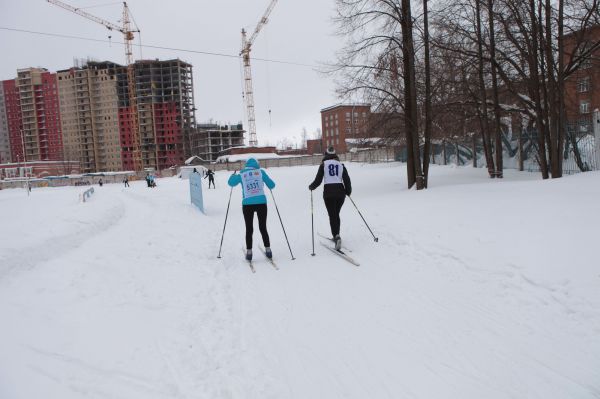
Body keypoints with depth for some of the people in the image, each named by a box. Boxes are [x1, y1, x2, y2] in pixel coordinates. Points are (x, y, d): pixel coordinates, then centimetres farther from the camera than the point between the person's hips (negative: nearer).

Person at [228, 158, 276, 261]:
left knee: (249, 229, 10)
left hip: (247, 204, 0)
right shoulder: (261, 172, 3)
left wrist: (233, 175, 40)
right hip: (261, 203, 0)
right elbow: (272, 185, 6)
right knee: (263, 228, 12)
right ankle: (268, 250, 12)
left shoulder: (241, 175, 6)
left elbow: (231, 182, 21)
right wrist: (269, 186, 29)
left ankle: (249, 252, 8)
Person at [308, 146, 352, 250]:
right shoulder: (341, 165, 10)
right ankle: (336, 236, 24)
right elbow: (347, 180, 7)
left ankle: (336, 236, -21)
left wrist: (311, 187, 19)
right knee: (336, 214, 17)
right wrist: (348, 191, 21)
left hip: (328, 191, -3)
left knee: (332, 215, -2)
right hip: (340, 191, 3)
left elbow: (318, 180, 0)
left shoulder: (323, 164, 3)